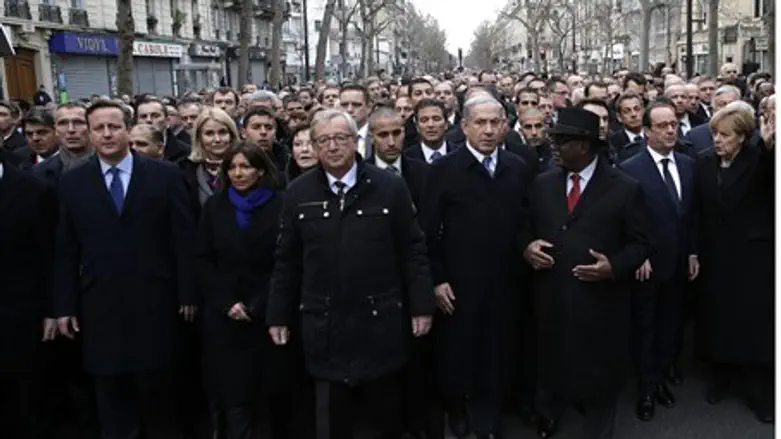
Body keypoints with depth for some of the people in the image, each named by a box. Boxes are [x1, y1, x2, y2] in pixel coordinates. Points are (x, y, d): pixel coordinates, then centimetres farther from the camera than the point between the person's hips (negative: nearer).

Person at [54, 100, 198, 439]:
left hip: (155, 302, -1)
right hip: (100, 306, 2)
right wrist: (65, 306, 2)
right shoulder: (72, 183, 5)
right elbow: (65, 251, 5)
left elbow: (184, 240, -2)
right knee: (112, 398, 13)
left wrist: (188, 294, -4)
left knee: (160, 391, 10)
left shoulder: (166, 176, -1)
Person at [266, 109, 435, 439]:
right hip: (323, 324, 1)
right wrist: (279, 315, 5)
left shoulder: (390, 187, -4)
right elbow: (287, 261, 5)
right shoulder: (298, 194, 1)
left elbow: (412, 251, -2)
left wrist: (422, 305, -3)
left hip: (379, 320, -1)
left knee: (386, 409, 15)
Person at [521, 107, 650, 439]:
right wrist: (527, 247, -9)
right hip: (551, 301, 3)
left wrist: (614, 266, -19)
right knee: (550, 373, 18)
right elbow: (527, 229, 14)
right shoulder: (543, 184, 6)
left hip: (599, 304, -3)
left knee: (598, 382, 14)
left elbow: (640, 243, -2)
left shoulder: (625, 189, -5)